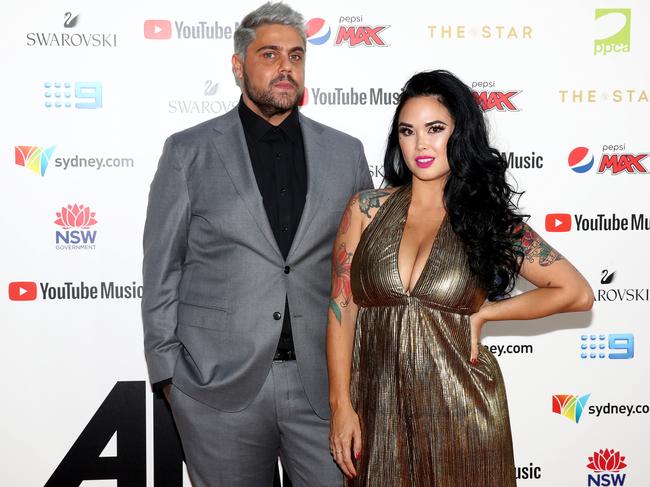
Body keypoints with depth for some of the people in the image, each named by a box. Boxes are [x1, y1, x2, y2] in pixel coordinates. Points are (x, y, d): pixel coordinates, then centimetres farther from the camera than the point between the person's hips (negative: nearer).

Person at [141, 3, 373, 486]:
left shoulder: (345, 153, 7)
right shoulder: (188, 152, 1)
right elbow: (162, 270, 2)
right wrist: (167, 373, -1)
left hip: (325, 380, 2)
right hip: (219, 383, -1)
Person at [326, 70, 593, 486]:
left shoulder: (490, 220, -1)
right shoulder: (367, 209, 0)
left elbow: (576, 292, 1)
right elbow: (342, 308, -1)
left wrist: (482, 313, -2)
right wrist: (342, 405, -4)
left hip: (459, 408, 0)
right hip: (379, 407, 1)